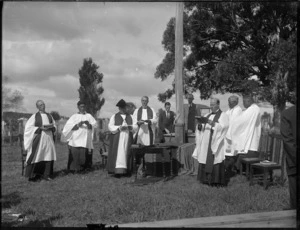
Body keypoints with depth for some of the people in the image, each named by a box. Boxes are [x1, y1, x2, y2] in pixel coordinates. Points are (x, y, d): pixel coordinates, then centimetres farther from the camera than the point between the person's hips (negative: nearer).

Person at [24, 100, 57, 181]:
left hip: (49, 139, 4)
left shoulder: (49, 115, 12)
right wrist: (40, 128, -15)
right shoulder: (35, 116, 0)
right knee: (37, 156, -7)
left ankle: (46, 175, 8)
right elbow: (29, 127, -5)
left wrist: (51, 127, -7)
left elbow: (54, 126, 16)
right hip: (39, 139, -4)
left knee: (48, 156, 0)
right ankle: (32, 175, 2)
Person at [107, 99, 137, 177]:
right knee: (118, 154, -8)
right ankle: (117, 170, -8)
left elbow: (135, 126, 6)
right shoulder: (114, 116, 7)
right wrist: (119, 128, -17)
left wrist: (129, 127, -15)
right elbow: (110, 126, -2)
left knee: (126, 154, 0)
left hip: (128, 139, 2)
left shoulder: (130, 117, 14)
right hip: (117, 139, -2)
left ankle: (126, 170, 3)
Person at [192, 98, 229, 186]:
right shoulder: (207, 116, 19)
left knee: (215, 162, -7)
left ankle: (217, 181, 1)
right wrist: (199, 123, -10)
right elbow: (200, 129, 13)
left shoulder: (223, 115, 2)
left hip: (215, 143, -5)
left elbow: (222, 127, -14)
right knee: (205, 161, 2)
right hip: (205, 143, 5)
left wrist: (209, 122, -22)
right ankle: (206, 179, 11)